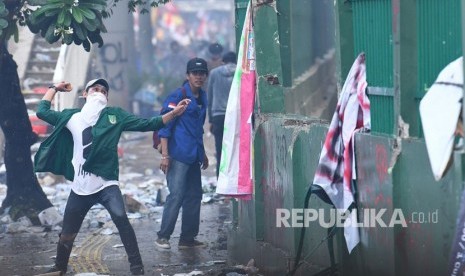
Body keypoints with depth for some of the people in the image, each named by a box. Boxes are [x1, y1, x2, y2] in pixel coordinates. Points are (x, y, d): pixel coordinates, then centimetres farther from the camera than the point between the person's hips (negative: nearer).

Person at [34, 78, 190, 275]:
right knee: (67, 235, 11)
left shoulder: (115, 115, 7)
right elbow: (42, 111, 15)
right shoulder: (73, 117, 10)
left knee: (121, 218, -27)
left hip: (106, 184, -2)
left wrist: (174, 113, -8)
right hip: (80, 187, 2)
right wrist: (54, 88, 19)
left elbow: (146, 125, 1)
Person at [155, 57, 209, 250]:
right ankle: (163, 236, -4)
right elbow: (164, 125, -12)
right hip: (178, 155, -8)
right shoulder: (178, 96, -9)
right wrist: (165, 155, -17)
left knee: (194, 195, 9)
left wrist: (202, 154, 27)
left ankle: (188, 238, 15)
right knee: (176, 195, -11)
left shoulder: (202, 97, 14)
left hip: (193, 155, 8)